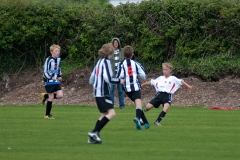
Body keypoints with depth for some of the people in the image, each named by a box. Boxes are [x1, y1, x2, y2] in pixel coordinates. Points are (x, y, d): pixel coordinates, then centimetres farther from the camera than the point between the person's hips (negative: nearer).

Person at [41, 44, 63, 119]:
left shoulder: (58, 59, 8)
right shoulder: (49, 60, -14)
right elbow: (45, 71, -15)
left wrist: (59, 76, 9)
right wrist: (51, 77, -28)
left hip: (56, 81, 7)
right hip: (49, 82, -7)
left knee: (60, 95, -6)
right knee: (51, 97, -5)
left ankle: (45, 96, 19)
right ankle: (47, 114, 9)